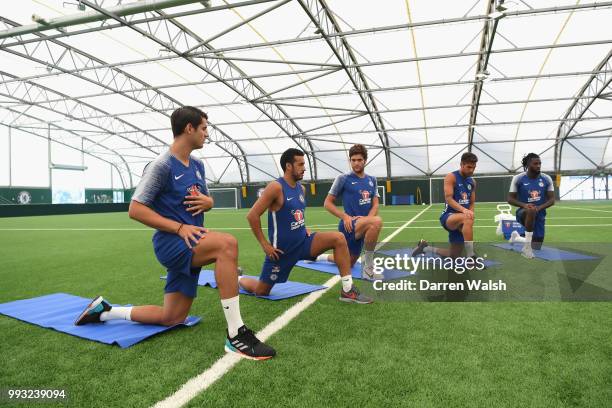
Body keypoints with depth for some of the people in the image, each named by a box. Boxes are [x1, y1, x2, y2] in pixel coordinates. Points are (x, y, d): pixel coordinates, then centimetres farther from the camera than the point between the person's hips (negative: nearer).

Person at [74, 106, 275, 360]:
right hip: (171, 243, -9)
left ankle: (105, 311, 32)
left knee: (173, 318, 12)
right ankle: (236, 335, -32)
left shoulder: (197, 166, 13)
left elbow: (208, 201, 23)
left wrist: (207, 201, -3)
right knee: (227, 244, -36)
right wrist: (179, 227, -22)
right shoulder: (162, 165, -11)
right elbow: (135, 209, -14)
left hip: (189, 246, 9)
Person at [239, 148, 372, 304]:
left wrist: (304, 228, 8)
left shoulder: (301, 188, 5)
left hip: (303, 241, 6)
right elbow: (252, 215, -20)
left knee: (338, 238, -14)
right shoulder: (276, 187, -19)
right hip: (282, 249, -6)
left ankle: (347, 290, -11)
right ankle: (239, 278, 40)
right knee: (261, 291, 5)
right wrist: (265, 245, -18)